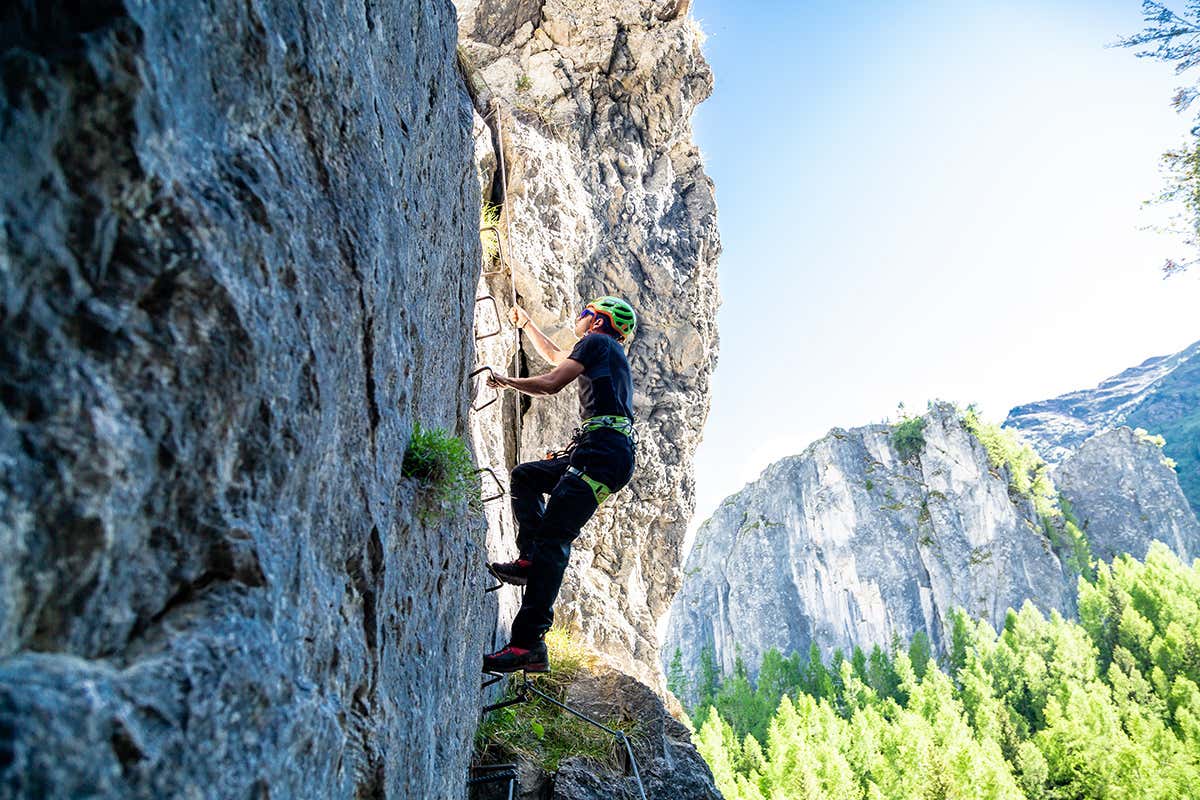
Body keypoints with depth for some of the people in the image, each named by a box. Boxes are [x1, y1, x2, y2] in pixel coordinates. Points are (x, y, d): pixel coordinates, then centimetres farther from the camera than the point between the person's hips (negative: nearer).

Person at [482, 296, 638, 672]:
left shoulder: (596, 342, 2)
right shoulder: (611, 354, 31)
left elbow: (551, 383, -7)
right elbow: (555, 355, 47)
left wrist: (505, 381, 9)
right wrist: (526, 323, 55)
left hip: (603, 451, -10)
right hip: (602, 453, 10)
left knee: (553, 538, -17)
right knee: (525, 475, 20)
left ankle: (528, 644, -21)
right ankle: (530, 559, 4)